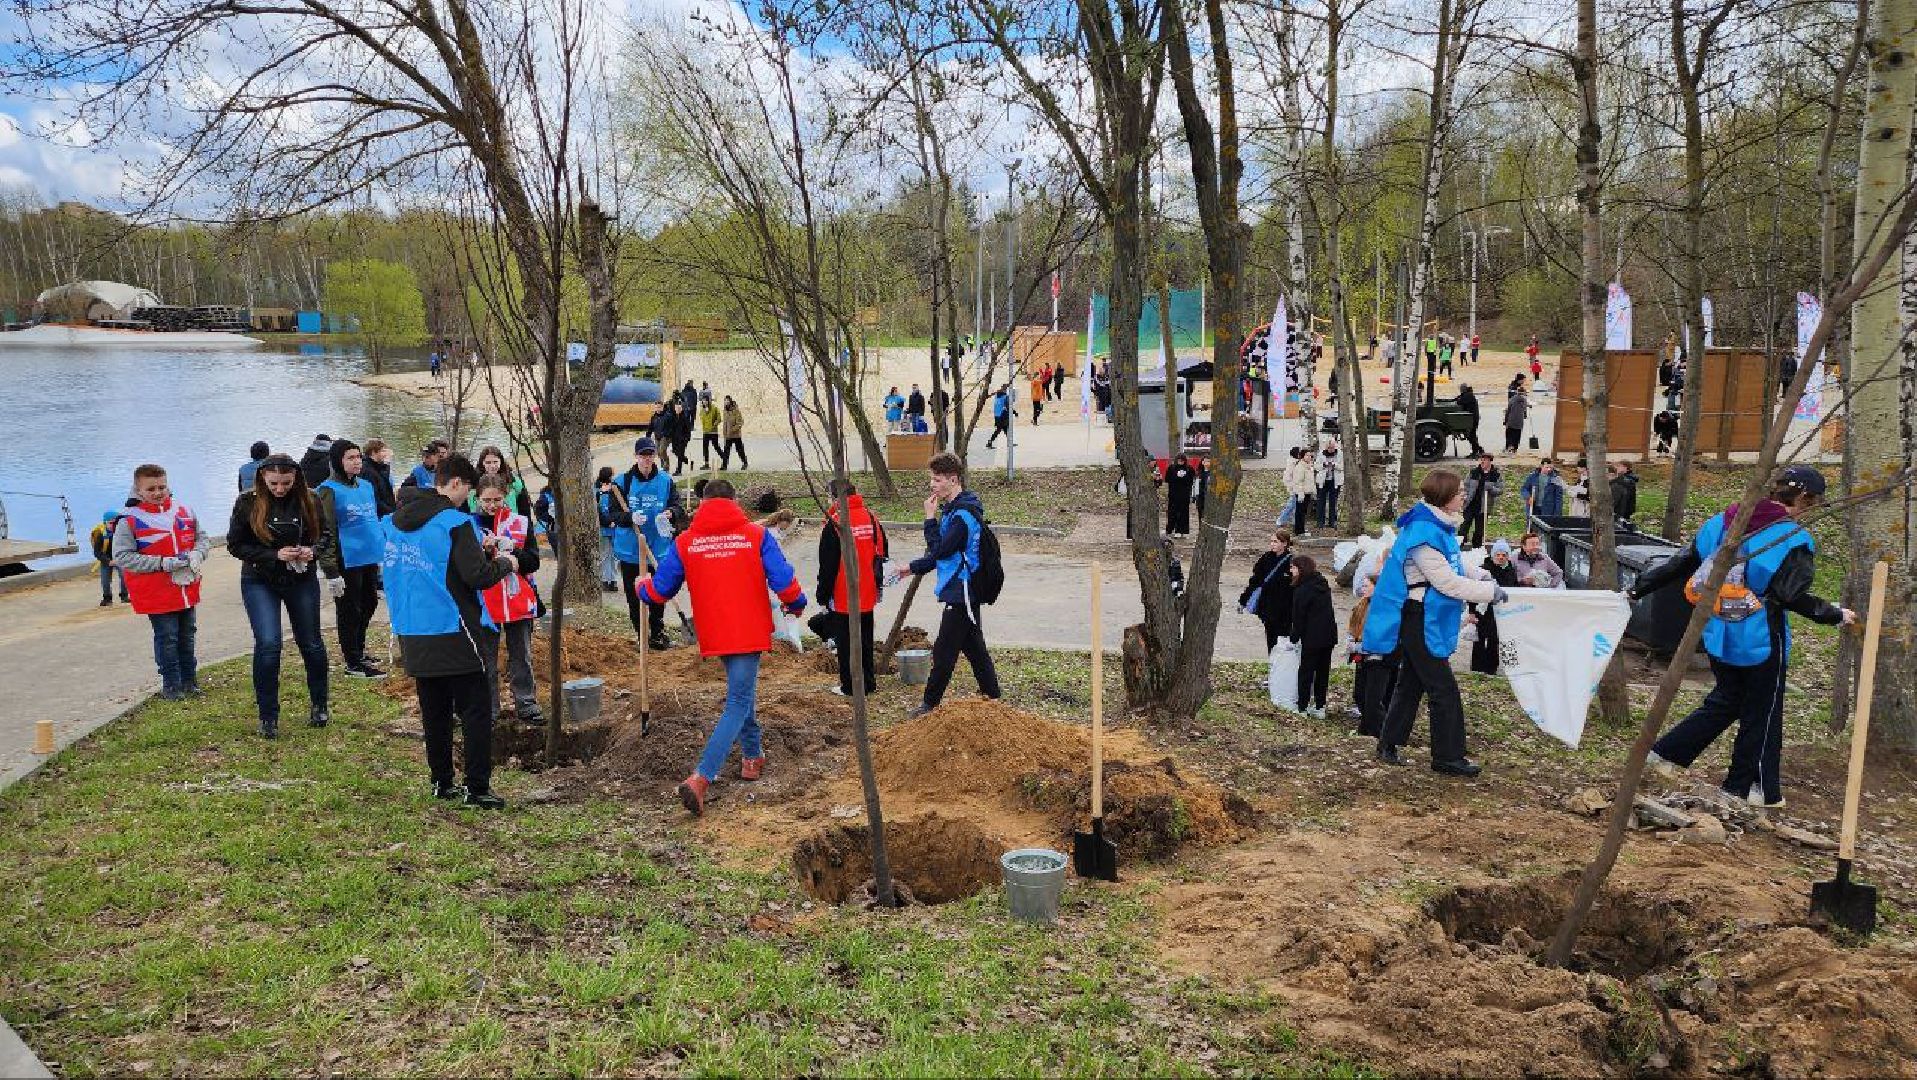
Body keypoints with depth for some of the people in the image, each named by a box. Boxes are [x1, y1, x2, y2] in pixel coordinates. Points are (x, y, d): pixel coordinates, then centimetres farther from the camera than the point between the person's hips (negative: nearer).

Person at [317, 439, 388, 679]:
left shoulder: (366, 485, 11)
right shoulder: (329, 491, -11)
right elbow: (326, 533, -14)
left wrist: (383, 553, 21)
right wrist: (331, 571, -17)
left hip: (371, 558, 7)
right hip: (347, 562, -7)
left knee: (369, 604, 17)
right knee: (349, 610, 3)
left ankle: (356, 649, 35)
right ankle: (353, 663, 11)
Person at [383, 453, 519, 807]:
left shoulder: (393, 522, 8)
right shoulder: (455, 522, -14)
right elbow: (478, 577, -20)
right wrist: (504, 563, 2)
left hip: (412, 636, 7)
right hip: (454, 634, -7)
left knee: (434, 712, 16)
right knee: (475, 712, 1)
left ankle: (441, 783, 24)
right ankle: (476, 788, 1)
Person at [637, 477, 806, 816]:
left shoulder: (684, 542, 1)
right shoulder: (757, 535, -5)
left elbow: (659, 591, 6)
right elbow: (784, 581, -8)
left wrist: (643, 586, 29)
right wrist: (796, 604, 13)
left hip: (713, 635, 4)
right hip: (749, 632, -4)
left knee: (742, 693, 27)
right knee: (738, 703, -3)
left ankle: (752, 757, 37)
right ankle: (701, 778, -16)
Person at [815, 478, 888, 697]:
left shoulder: (834, 524, -15)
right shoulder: (871, 518, 4)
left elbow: (827, 565, -13)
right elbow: (881, 553, 10)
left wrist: (823, 595, -4)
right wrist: (877, 584, 19)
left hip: (843, 596, -6)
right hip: (867, 595, 6)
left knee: (846, 642, 4)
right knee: (865, 639, 16)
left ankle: (849, 686, 8)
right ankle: (869, 683, 22)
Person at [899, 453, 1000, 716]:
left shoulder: (964, 513, -19)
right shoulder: (952, 508, 13)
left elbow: (940, 550, -22)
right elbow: (940, 553, 19)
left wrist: (930, 518, -15)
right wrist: (912, 568, 13)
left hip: (960, 593, -10)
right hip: (964, 592, 10)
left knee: (944, 650, -1)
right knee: (974, 647, 15)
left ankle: (931, 703, 9)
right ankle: (991, 695, 22)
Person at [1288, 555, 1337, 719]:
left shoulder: (1302, 590, -13)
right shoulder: (1323, 584, 10)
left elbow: (1298, 617, -12)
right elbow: (1326, 611, 14)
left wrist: (1294, 638, -1)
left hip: (1312, 638, -7)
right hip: (1329, 636, 7)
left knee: (1306, 672, 2)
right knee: (1323, 672, 12)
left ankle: (1302, 708, 3)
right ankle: (1319, 707, 16)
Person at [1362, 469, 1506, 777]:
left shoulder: (1438, 526, 9)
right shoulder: (1423, 532, -23)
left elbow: (1453, 569, 21)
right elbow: (1447, 582, -21)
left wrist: (1487, 584, 12)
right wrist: (1490, 592, -13)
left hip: (1423, 621, 10)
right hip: (1418, 621, -10)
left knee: (1412, 683, 16)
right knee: (1444, 689, -3)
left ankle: (1388, 745, 25)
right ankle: (1448, 757, 7)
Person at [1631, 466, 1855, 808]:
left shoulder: (1723, 522, 2)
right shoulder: (1794, 538, -14)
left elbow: (1681, 564, 4)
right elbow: (1793, 596, -18)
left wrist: (1638, 590, 10)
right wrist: (1837, 616, -4)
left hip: (1719, 636, 6)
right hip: (1760, 640, -6)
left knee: (1725, 701, 23)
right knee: (1762, 713, 11)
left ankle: (1665, 753, 18)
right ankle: (1746, 787, 20)